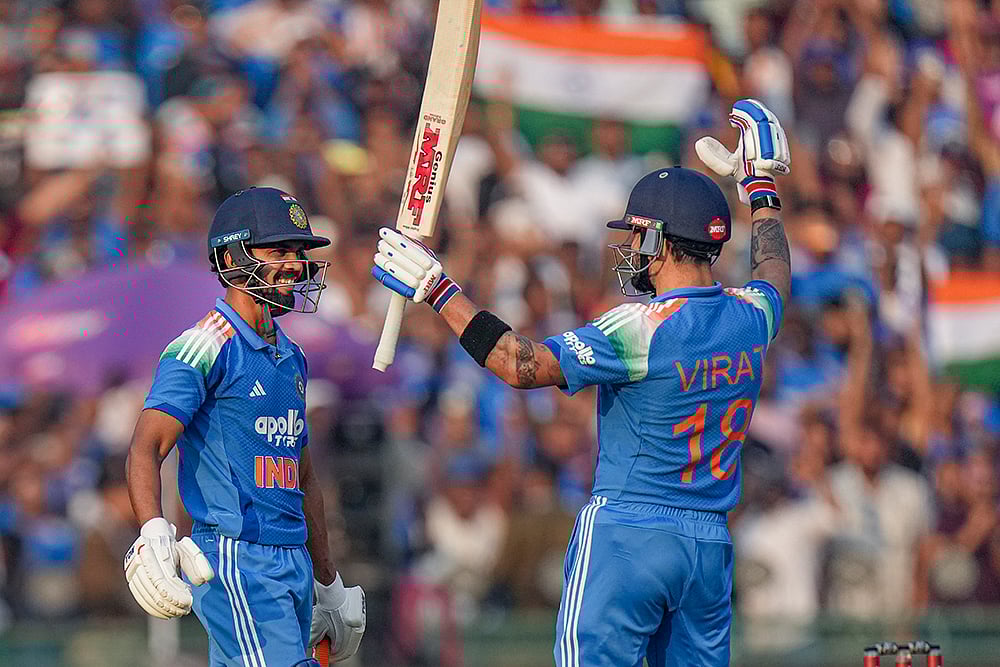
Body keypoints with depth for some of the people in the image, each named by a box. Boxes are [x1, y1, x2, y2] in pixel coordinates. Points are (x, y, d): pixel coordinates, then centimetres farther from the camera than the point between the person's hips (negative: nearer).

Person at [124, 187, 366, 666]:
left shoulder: (291, 357, 19)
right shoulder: (205, 347, -8)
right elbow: (145, 448, -18)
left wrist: (329, 588, 27)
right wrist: (153, 533, -36)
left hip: (295, 565, 8)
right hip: (236, 561, -8)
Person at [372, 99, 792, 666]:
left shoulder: (642, 330, -15)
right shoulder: (750, 318, 6)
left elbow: (523, 365, -16)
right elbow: (775, 277, 32)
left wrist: (437, 290, -11)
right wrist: (761, 183, 45)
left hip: (626, 536, -7)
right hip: (711, 546, 7)